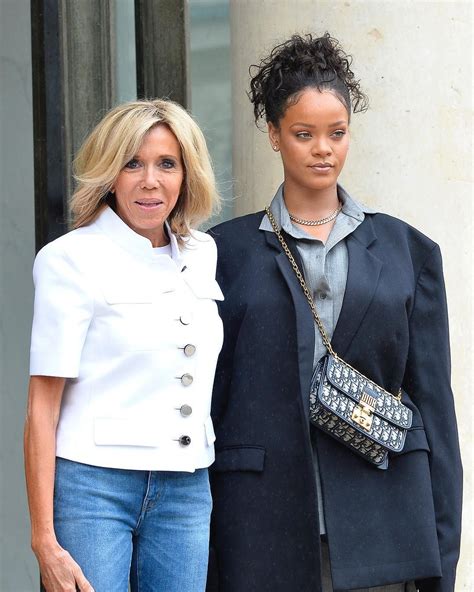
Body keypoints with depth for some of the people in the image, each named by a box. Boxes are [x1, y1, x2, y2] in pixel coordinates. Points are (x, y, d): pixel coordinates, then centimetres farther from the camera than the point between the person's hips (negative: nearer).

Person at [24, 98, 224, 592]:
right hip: (94, 487, -5)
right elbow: (42, 407, -7)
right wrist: (44, 540, -12)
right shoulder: (72, 259, -5)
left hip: (187, 491, 5)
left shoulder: (202, 254, 11)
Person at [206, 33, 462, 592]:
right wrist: (201, 547, 2)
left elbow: (432, 398, 9)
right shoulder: (230, 251, 8)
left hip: (378, 520, 1)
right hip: (267, 523, 0)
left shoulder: (407, 250, 10)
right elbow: (208, 396, 7)